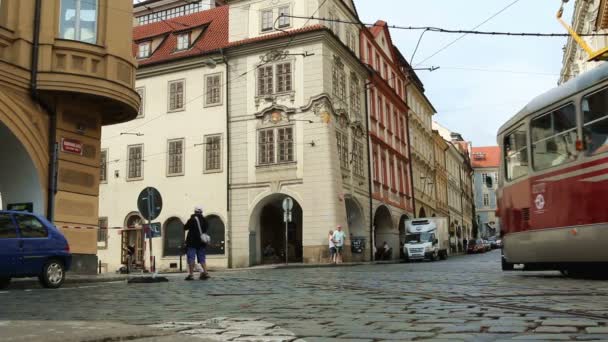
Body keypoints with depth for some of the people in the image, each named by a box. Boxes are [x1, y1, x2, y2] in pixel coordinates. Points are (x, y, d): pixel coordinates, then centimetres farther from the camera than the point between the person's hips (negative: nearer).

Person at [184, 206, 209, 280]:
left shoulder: (192, 219, -10)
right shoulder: (204, 220, 6)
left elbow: (185, 228, 0)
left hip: (192, 242, -5)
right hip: (201, 242, 5)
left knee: (191, 258, -3)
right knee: (201, 258, 11)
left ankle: (191, 274, -7)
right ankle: (205, 272, 0)